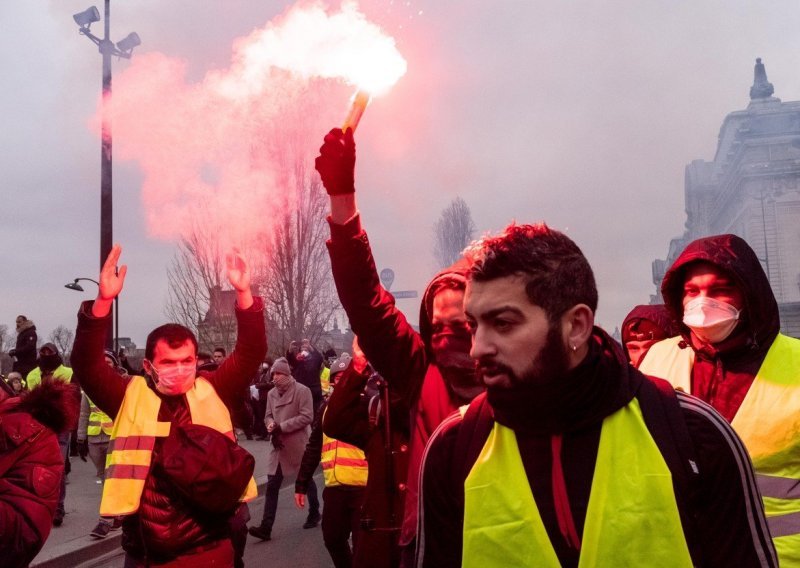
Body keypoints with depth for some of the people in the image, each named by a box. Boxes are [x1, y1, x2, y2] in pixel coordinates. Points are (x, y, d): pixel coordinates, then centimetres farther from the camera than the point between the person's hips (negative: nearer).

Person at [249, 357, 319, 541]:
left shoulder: (302, 391, -13)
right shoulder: (271, 393, 5)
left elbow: (307, 417, -18)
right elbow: (268, 415, 12)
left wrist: (281, 426, -21)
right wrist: (271, 425, -12)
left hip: (298, 444, -4)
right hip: (278, 444, 4)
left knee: (307, 480, 15)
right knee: (272, 485, -2)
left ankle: (314, 514, 36)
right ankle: (266, 527, -3)